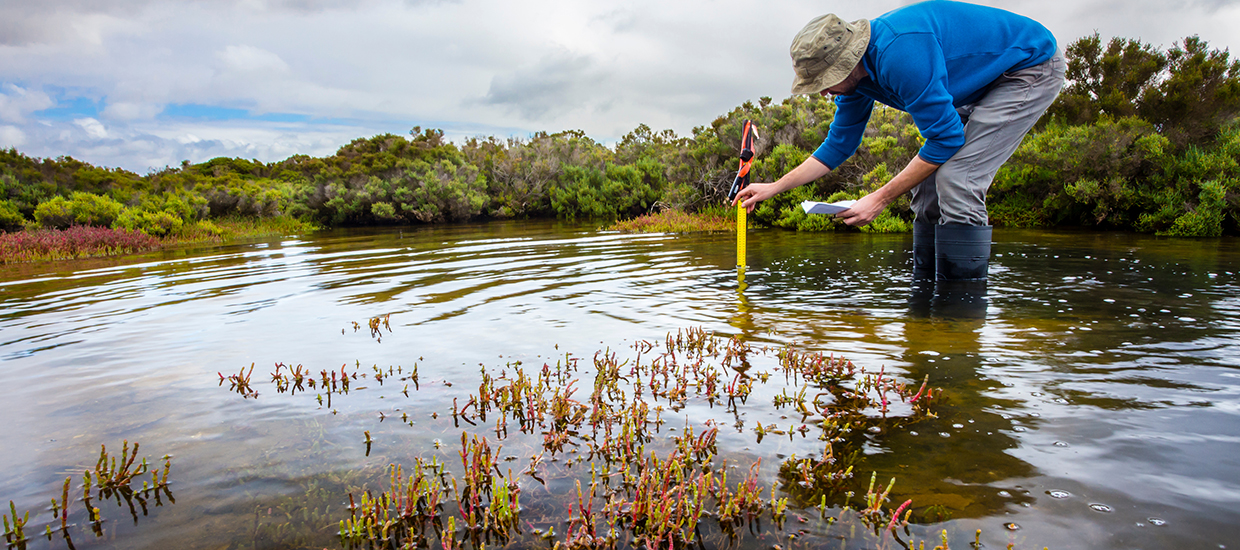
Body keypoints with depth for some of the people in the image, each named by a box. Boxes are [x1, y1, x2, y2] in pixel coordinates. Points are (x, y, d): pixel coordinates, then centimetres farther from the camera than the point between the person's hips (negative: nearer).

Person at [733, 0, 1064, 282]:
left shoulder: (899, 51, -35)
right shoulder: (856, 74, -5)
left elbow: (946, 138, -29)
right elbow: (838, 145, 6)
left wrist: (881, 198, -25)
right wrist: (774, 188, 4)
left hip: (1031, 68, -9)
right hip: (980, 85, 9)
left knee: (955, 183, -23)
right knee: (928, 184, 1)